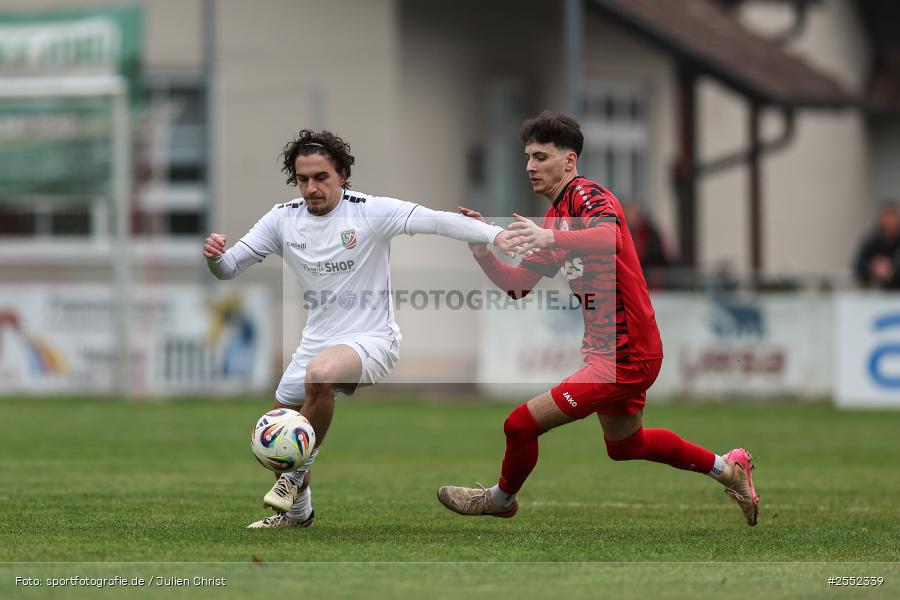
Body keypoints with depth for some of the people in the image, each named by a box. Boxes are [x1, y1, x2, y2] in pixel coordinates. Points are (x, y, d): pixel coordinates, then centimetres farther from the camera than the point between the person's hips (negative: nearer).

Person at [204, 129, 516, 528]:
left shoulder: (371, 211, -15)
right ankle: (297, 511, 42)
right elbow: (229, 268, 1)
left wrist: (495, 235, -39)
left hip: (371, 340, -6)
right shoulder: (283, 219, -2)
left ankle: (297, 474, -15)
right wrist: (214, 256, -23)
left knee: (320, 374, -37)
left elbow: (435, 221, -25)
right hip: (317, 341, 6)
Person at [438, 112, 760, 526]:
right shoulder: (556, 217, 14)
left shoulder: (587, 195, -16)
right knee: (624, 444, 29)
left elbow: (609, 236, -40)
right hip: (608, 349, 11)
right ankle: (726, 468, 41)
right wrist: (482, 250, -5)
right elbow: (518, 284, 12)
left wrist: (551, 239, -56)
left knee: (521, 425, -8)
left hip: (625, 356, -11)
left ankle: (500, 500, 19)